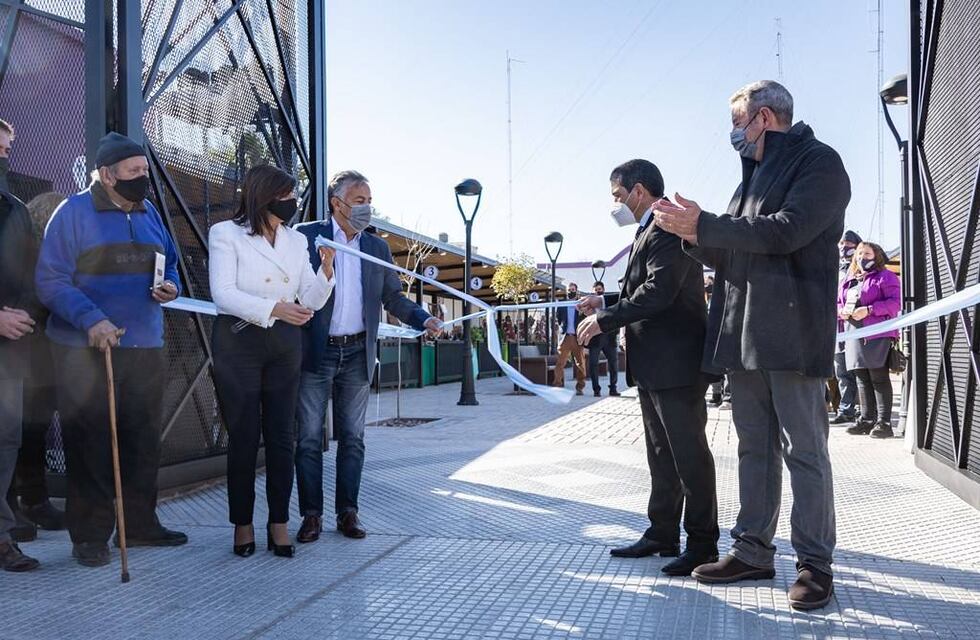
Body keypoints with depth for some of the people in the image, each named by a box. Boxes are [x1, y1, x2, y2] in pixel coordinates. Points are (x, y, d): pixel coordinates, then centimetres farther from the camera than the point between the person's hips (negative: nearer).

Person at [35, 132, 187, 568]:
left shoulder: (150, 214, 12)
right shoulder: (73, 212, -7)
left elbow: (170, 265, 21)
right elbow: (51, 280, -12)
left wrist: (171, 286, -3)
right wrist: (91, 319, -25)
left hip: (145, 350, 6)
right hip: (86, 351, -6)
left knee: (144, 442, 12)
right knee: (90, 446, 1)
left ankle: (140, 523, 25)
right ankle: (89, 536, 13)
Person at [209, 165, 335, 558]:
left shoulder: (296, 240, 12)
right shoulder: (226, 234, -2)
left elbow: (312, 301, 7)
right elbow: (223, 294, -13)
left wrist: (326, 268, -11)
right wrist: (274, 308, -25)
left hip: (284, 345, 4)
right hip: (239, 341, -4)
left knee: (281, 436, 4)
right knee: (244, 437, 2)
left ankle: (279, 523, 12)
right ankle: (242, 525, 14)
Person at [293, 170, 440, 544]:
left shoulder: (378, 248, 10)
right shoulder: (305, 236, -2)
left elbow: (393, 298, 11)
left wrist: (424, 320, -3)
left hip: (356, 354, 3)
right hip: (314, 352, -3)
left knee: (352, 438, 8)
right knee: (309, 438, 2)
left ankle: (347, 512, 17)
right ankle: (311, 514, 12)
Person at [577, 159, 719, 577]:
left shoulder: (669, 229, -15)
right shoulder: (649, 232, 17)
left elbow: (659, 291, -25)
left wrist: (604, 320, -18)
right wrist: (606, 302, 9)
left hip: (676, 365, -11)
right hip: (653, 368, 11)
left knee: (689, 456, -1)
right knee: (661, 456, 16)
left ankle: (702, 544, 9)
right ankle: (662, 535, 27)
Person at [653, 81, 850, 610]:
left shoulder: (818, 163, -3)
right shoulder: (753, 177, 22)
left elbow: (786, 230, -18)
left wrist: (703, 225, -15)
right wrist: (694, 235, 1)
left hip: (791, 333, -8)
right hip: (742, 336, 8)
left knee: (804, 451, -2)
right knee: (753, 449, 11)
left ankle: (815, 562, 7)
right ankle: (753, 552, 19)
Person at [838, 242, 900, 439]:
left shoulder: (885, 277, 1)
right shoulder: (848, 280, 22)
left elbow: (894, 303, -9)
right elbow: (838, 302, 24)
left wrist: (868, 310, -19)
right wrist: (841, 311, 0)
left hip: (878, 335, -7)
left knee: (879, 377, -8)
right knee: (862, 378, 8)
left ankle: (884, 422, -6)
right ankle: (867, 420, 14)